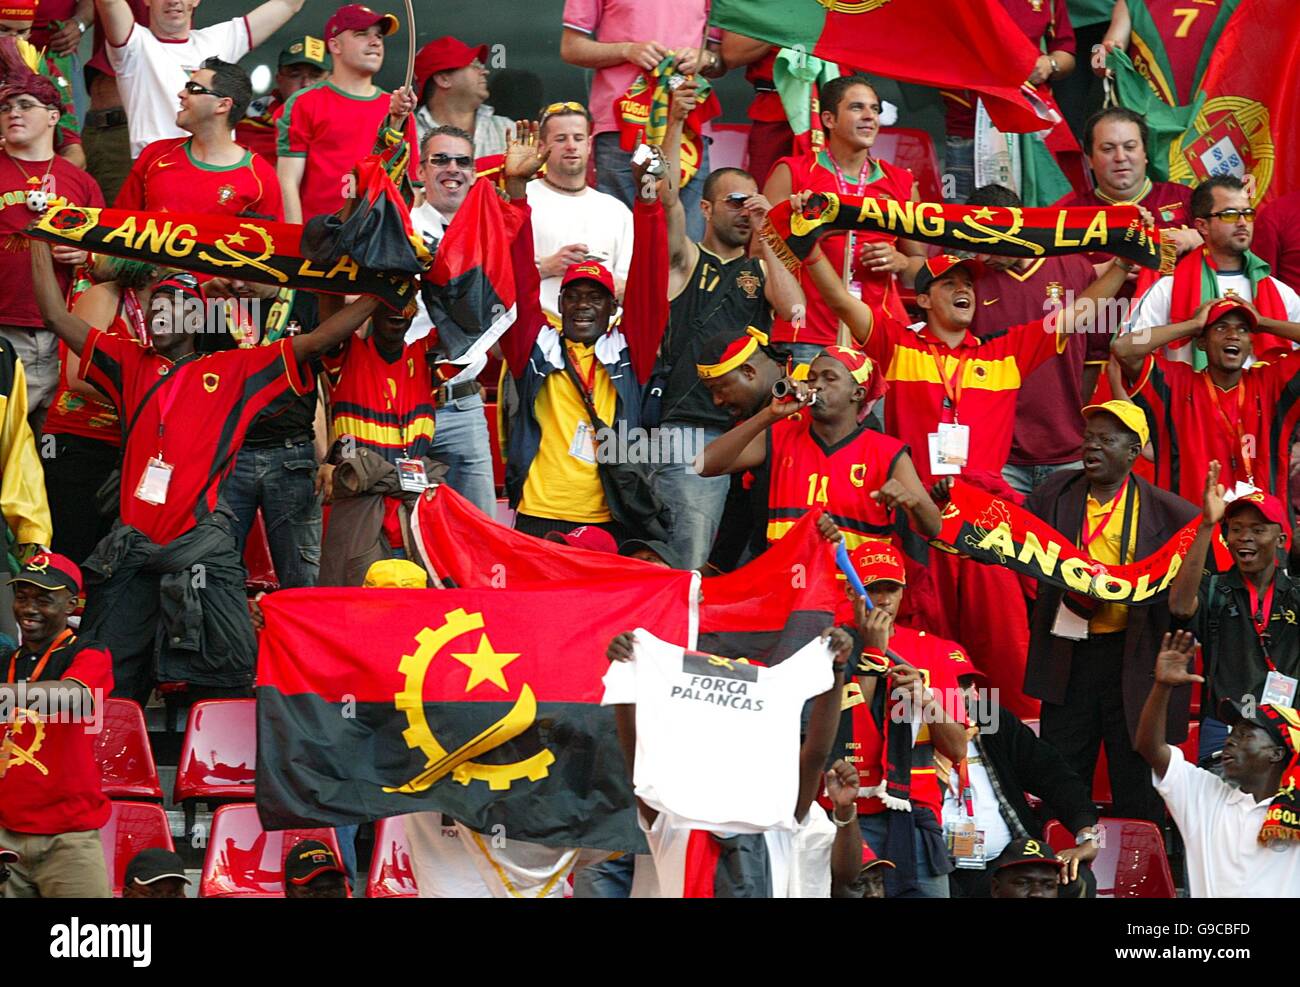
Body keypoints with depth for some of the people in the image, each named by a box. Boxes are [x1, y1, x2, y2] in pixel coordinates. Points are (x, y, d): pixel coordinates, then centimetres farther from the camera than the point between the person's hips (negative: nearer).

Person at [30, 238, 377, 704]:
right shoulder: (132, 364, 17)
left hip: (201, 544, -2)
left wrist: (378, 296, 2)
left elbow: (318, 340, 7)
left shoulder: (235, 369, 11)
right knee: (110, 683, 3)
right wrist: (40, 238, 16)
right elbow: (57, 317, 16)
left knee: (227, 676, -7)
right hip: (133, 548, 2)